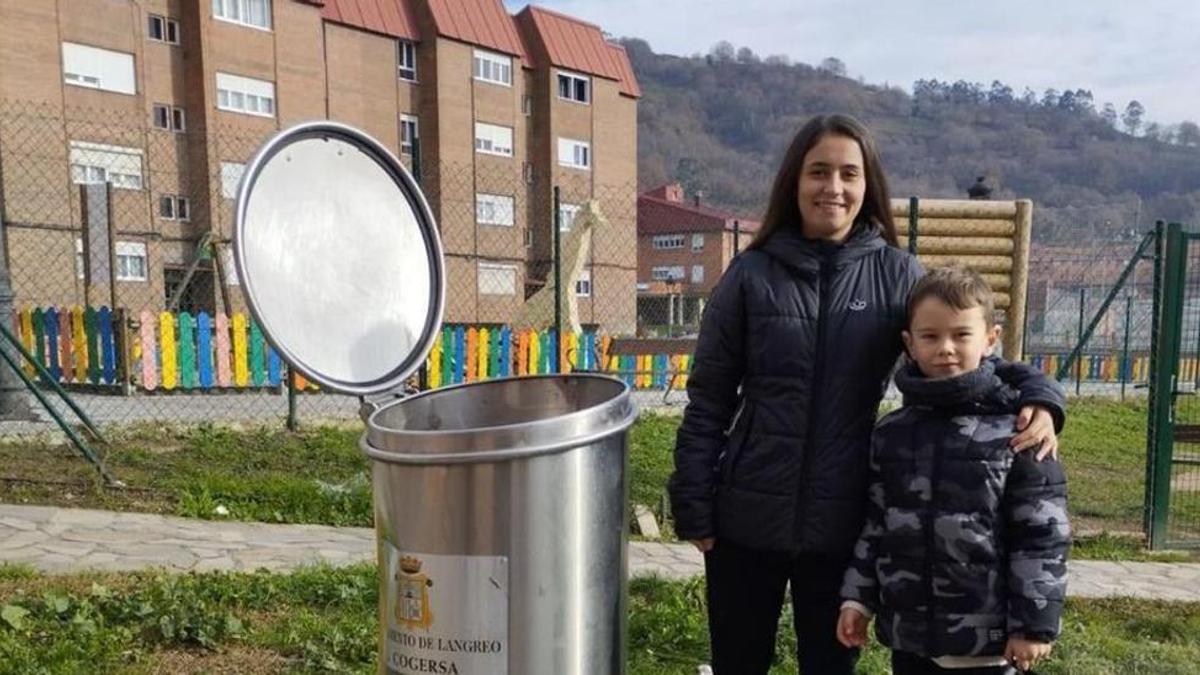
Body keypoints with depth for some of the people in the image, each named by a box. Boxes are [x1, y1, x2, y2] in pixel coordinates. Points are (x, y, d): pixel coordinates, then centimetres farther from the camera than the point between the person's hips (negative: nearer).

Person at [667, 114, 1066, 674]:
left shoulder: (895, 274, -3)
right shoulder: (751, 274, -6)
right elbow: (708, 401, -3)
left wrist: (1034, 395, -17)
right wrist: (694, 509, -4)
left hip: (843, 523, 1)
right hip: (746, 519, 0)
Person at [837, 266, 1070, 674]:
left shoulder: (1017, 432, -10)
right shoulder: (890, 433, 2)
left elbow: (1042, 536, -8)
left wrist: (1035, 624, -9)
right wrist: (858, 597, 6)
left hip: (986, 638, -4)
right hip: (908, 633, 4)